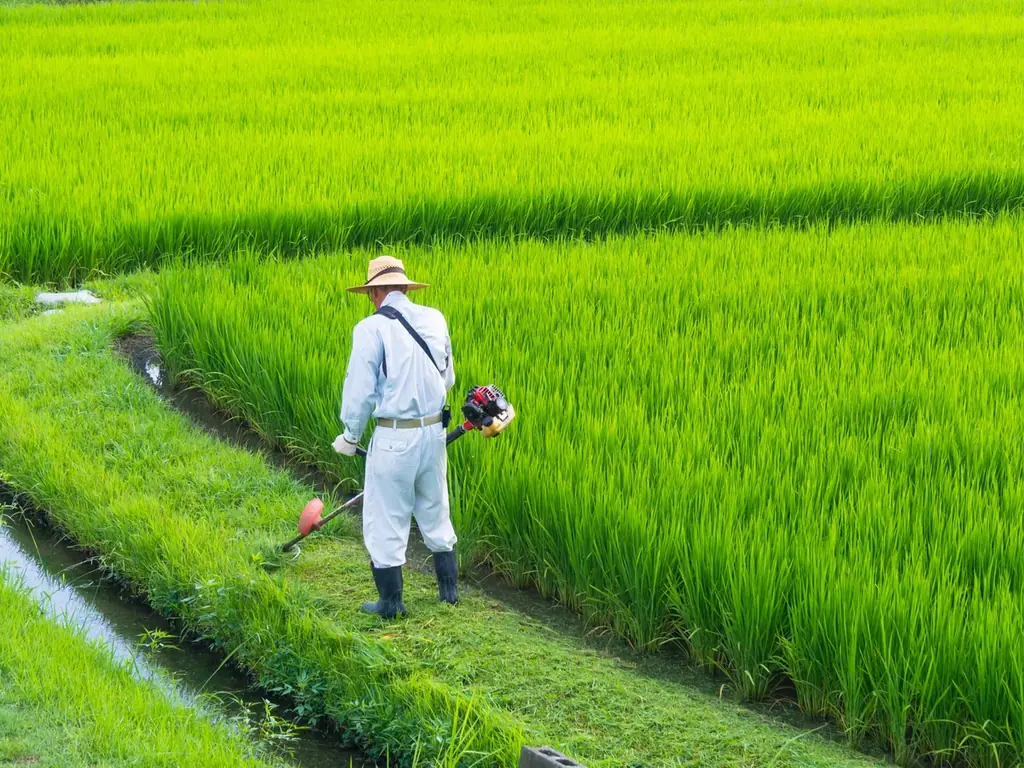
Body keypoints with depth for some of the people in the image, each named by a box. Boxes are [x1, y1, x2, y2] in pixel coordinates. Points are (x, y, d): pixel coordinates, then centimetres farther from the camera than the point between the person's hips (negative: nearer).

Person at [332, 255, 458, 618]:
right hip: (434, 431, 6)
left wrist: (350, 436, 3)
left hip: (394, 437, -6)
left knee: (385, 520, 6)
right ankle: (449, 589, 27)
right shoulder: (435, 319, 4)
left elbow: (359, 388, -12)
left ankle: (391, 602, 11)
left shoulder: (372, 328, -13)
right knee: (434, 513, 20)